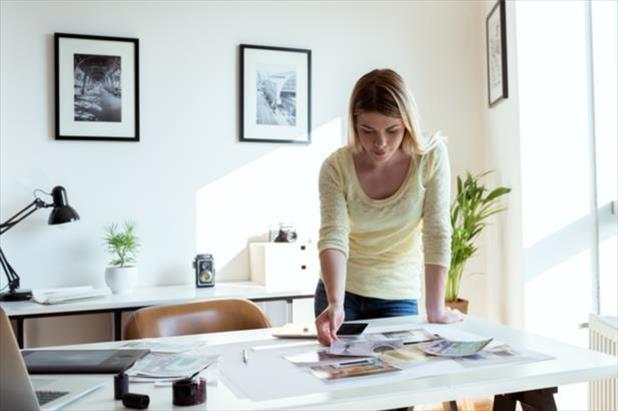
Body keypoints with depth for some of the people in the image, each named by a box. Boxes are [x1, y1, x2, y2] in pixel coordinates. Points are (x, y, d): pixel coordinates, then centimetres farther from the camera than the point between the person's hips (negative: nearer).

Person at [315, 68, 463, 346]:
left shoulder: (431, 156, -16)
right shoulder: (336, 167, -16)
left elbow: (437, 232, -18)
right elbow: (333, 237, -25)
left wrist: (435, 310, -20)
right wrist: (335, 304, -40)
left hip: (399, 297, 0)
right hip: (341, 292, 1)